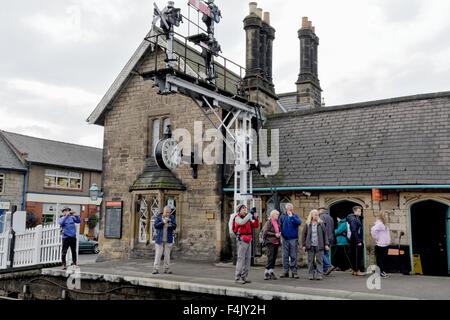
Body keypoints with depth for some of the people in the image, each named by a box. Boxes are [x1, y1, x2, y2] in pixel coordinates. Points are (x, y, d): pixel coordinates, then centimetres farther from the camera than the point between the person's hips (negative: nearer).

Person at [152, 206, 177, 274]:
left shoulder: (172, 217, 4)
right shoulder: (159, 217, 0)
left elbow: (174, 226, -4)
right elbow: (155, 225, -9)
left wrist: (171, 225, -26)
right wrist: (163, 222, -22)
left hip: (168, 240, 1)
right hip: (159, 239, -1)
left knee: (167, 254, 4)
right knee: (158, 254, -3)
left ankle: (167, 269, 11)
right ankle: (156, 269, 0)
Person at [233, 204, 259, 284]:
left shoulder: (248, 217, 18)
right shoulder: (237, 218, -4)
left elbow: (255, 225, 13)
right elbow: (242, 222, -26)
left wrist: (256, 218, -4)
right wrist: (250, 214, -26)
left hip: (248, 240, 8)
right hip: (241, 240, -8)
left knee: (248, 259, 8)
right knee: (241, 258, -9)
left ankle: (244, 277, 16)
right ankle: (237, 277, -5)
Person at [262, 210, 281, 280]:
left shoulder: (277, 222, 15)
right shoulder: (268, 222, -6)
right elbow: (266, 232, -13)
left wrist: (279, 233, 4)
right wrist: (275, 234, -16)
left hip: (276, 242, 7)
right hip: (270, 242, -7)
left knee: (274, 258, 8)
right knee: (270, 258, -10)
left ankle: (271, 272, 16)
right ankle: (266, 272, -3)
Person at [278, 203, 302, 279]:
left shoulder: (295, 216, 3)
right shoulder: (283, 216, 6)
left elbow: (299, 222, -15)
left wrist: (292, 216, -22)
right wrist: (281, 235, -1)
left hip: (293, 239, -1)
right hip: (285, 239, 1)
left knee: (293, 256, 1)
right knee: (285, 256, 6)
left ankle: (294, 272, 7)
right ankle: (285, 271, 13)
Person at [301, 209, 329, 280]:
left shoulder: (321, 223, 3)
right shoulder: (307, 224, 4)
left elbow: (325, 234, 5)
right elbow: (303, 234, 7)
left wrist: (326, 244, 1)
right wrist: (304, 244, 3)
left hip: (319, 246, -1)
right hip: (310, 246, 1)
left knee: (319, 260, 0)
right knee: (310, 260, 6)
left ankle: (319, 274, 5)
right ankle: (311, 274, 14)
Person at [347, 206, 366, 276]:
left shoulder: (357, 218, 15)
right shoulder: (353, 219, -15)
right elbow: (354, 231, -21)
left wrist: (361, 240, 15)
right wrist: (358, 241, -20)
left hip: (359, 240, 10)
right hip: (356, 241, -10)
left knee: (354, 256, 13)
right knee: (357, 256, -3)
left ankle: (354, 270, 19)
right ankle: (357, 271, 3)